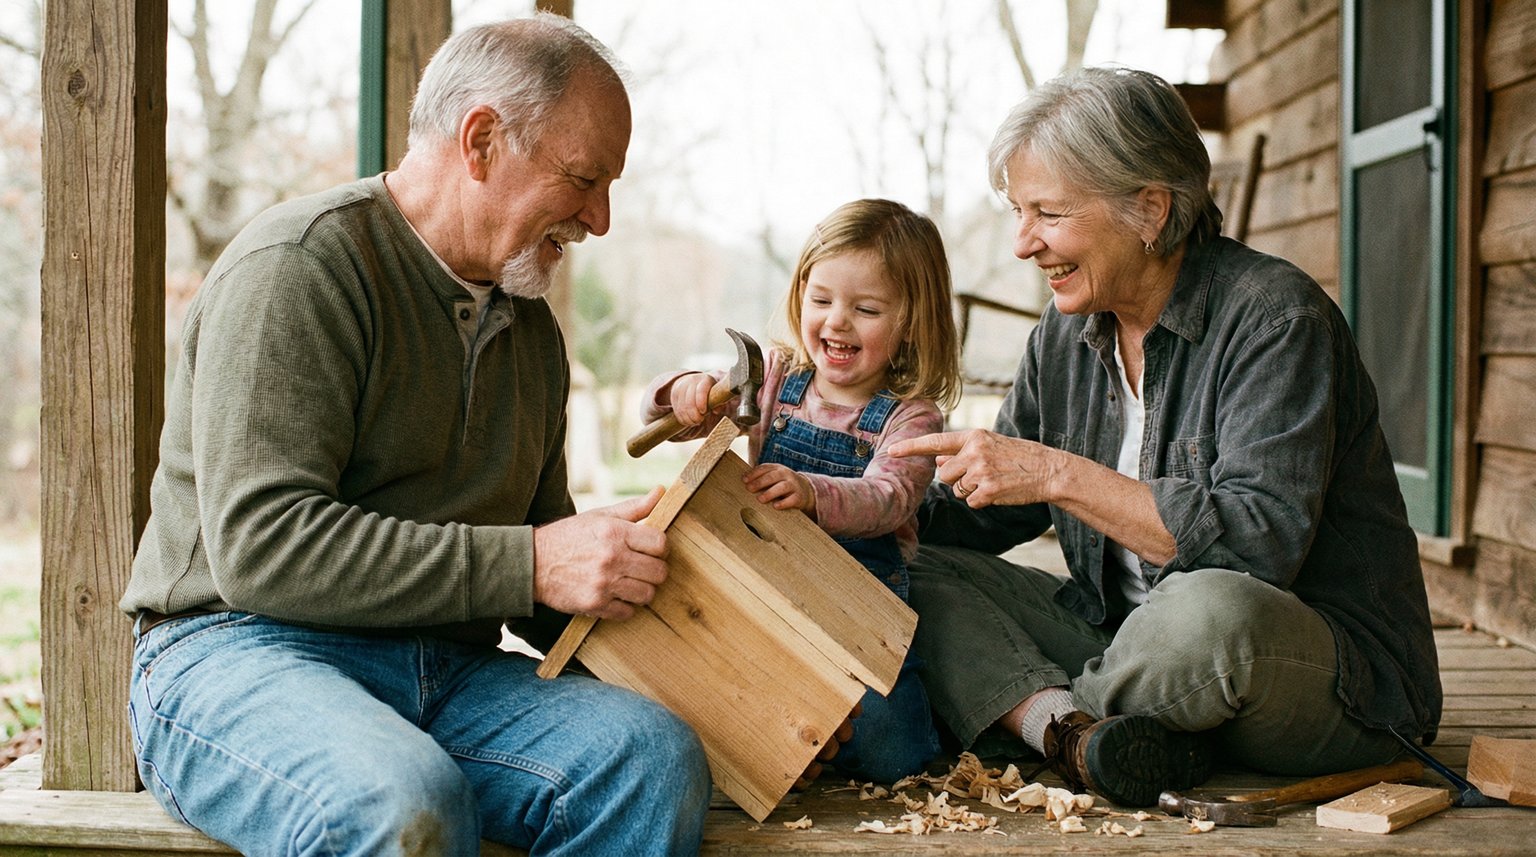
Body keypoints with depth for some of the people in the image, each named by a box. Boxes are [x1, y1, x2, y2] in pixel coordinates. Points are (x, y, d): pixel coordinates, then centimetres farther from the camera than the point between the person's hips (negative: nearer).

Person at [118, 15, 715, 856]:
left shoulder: (530, 327, 18)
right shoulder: (300, 266, -8)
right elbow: (261, 545, -19)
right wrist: (528, 564, -20)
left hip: (445, 670, 7)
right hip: (240, 651, -6)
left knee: (655, 755, -23)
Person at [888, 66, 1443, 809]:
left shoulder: (1275, 317, -16)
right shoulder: (1068, 331, 7)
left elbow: (1263, 539, -28)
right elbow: (984, 514, 15)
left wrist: (1060, 475, -27)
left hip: (1341, 676, -6)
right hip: (1125, 639, 7)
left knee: (1206, 609, -40)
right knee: (920, 576, -6)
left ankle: (1039, 711, -10)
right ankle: (1075, 734, -29)